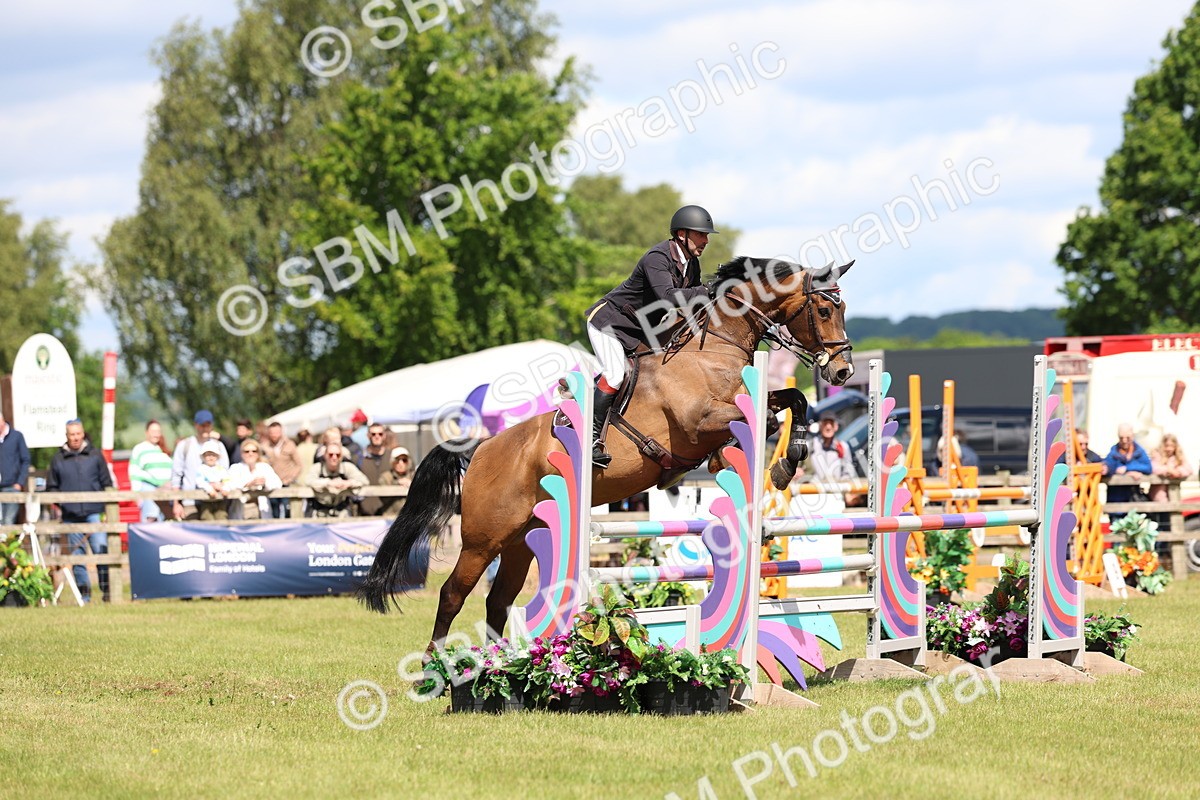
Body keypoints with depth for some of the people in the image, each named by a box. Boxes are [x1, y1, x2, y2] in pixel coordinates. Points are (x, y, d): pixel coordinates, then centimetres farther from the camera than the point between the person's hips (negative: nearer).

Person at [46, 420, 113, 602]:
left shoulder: (94, 455, 8)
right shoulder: (58, 459, 10)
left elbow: (107, 483, 10)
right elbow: (51, 487, 15)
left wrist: (105, 505, 0)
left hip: (94, 512, -2)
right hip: (71, 516, 2)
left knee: (101, 549, -13)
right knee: (77, 554, 4)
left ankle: (107, 589, -8)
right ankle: (83, 593, 11)